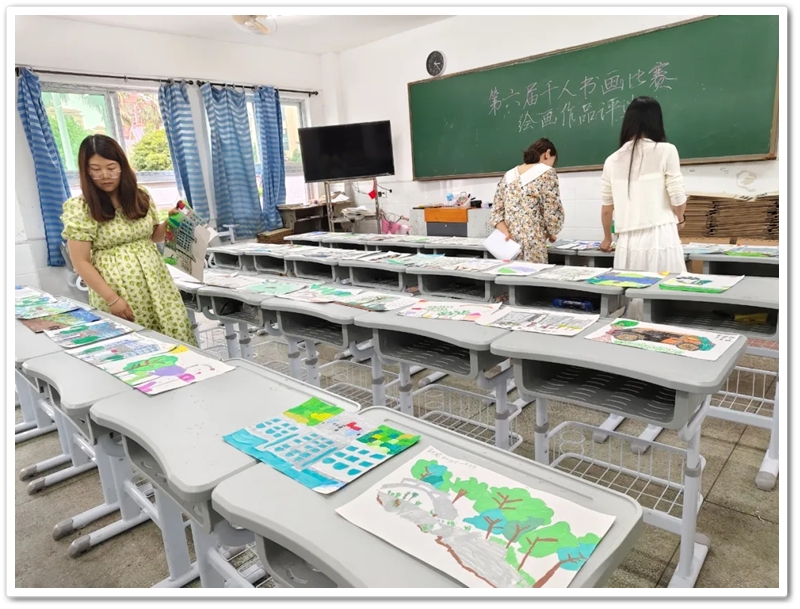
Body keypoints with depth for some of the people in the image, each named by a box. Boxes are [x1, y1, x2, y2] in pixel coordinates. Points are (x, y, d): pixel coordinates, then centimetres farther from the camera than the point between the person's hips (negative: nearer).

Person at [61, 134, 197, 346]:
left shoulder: (141, 197, 6)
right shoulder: (79, 208, -7)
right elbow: (81, 262, -7)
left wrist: (169, 222, 0)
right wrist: (111, 298, -13)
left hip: (156, 285, 4)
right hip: (117, 291, -4)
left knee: (176, 340, 1)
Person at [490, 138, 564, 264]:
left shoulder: (508, 175, 14)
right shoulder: (547, 173, -4)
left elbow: (496, 212, 9)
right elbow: (553, 215, -9)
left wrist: (507, 233, -3)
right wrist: (551, 233, 9)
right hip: (533, 249, -6)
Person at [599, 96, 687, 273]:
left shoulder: (612, 161, 7)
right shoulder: (666, 151, -3)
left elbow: (607, 208, 13)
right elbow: (678, 200, -3)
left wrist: (607, 238, 31)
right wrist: (679, 219, 20)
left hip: (627, 244, 4)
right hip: (660, 240, -3)